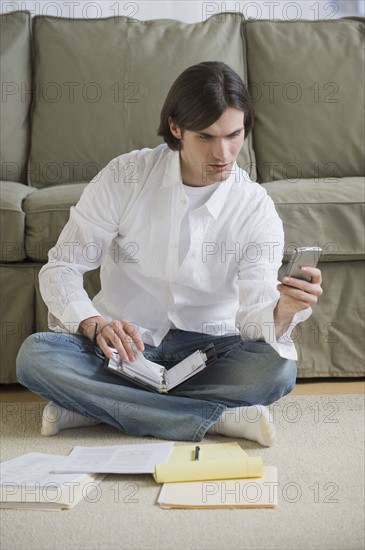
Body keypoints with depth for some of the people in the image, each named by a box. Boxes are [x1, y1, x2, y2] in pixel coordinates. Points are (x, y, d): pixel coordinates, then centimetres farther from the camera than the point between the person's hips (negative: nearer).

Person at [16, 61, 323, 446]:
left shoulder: (257, 208, -8)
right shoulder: (124, 177, -9)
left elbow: (251, 318, -15)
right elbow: (60, 267, -7)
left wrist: (283, 311, -40)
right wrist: (95, 324, -27)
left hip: (206, 349, 0)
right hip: (123, 343, 0)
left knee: (278, 367, -31)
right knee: (34, 356, -28)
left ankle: (90, 405, -23)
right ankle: (216, 418, -27)